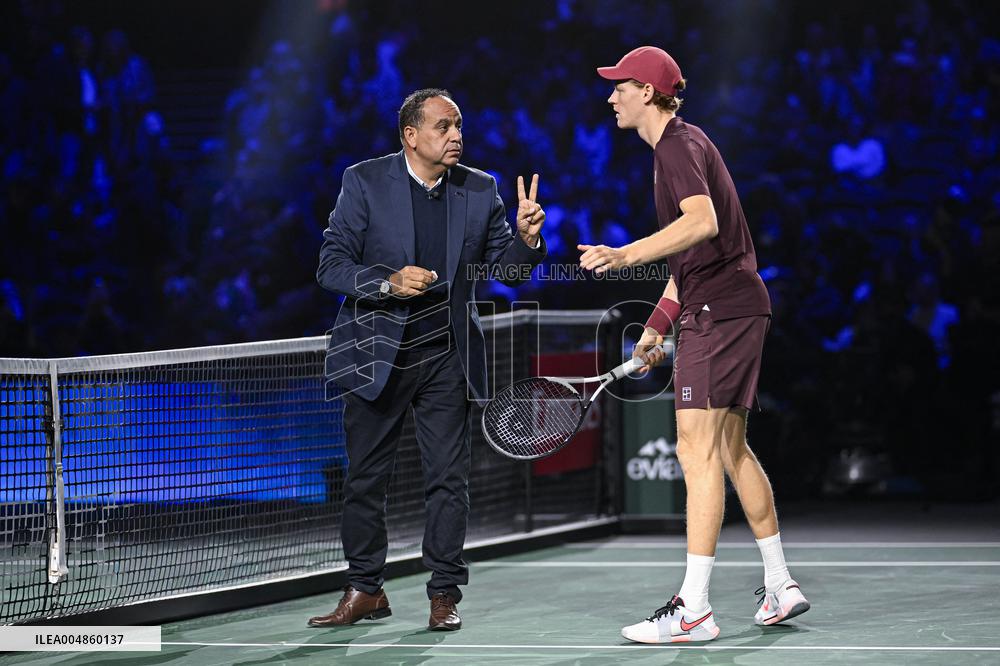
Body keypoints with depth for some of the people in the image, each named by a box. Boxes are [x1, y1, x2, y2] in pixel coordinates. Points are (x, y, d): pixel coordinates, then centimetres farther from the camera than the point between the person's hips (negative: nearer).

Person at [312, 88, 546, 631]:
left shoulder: (479, 190, 1)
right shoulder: (365, 182, -6)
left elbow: (508, 270, 4)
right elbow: (331, 268, -9)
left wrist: (525, 239, -18)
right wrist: (388, 283, -25)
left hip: (447, 357, 1)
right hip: (376, 355, -1)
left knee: (448, 479, -1)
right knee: (365, 479, 6)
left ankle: (445, 595, 7)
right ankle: (365, 591, 18)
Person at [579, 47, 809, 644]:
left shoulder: (680, 145, -11)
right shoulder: (677, 146, 21)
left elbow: (702, 221, -31)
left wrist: (627, 255, -38)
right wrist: (658, 325, 27)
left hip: (721, 310, -11)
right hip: (730, 309, 11)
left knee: (697, 449, -13)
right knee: (731, 450, 15)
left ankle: (693, 610, -15)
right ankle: (781, 586, 21)